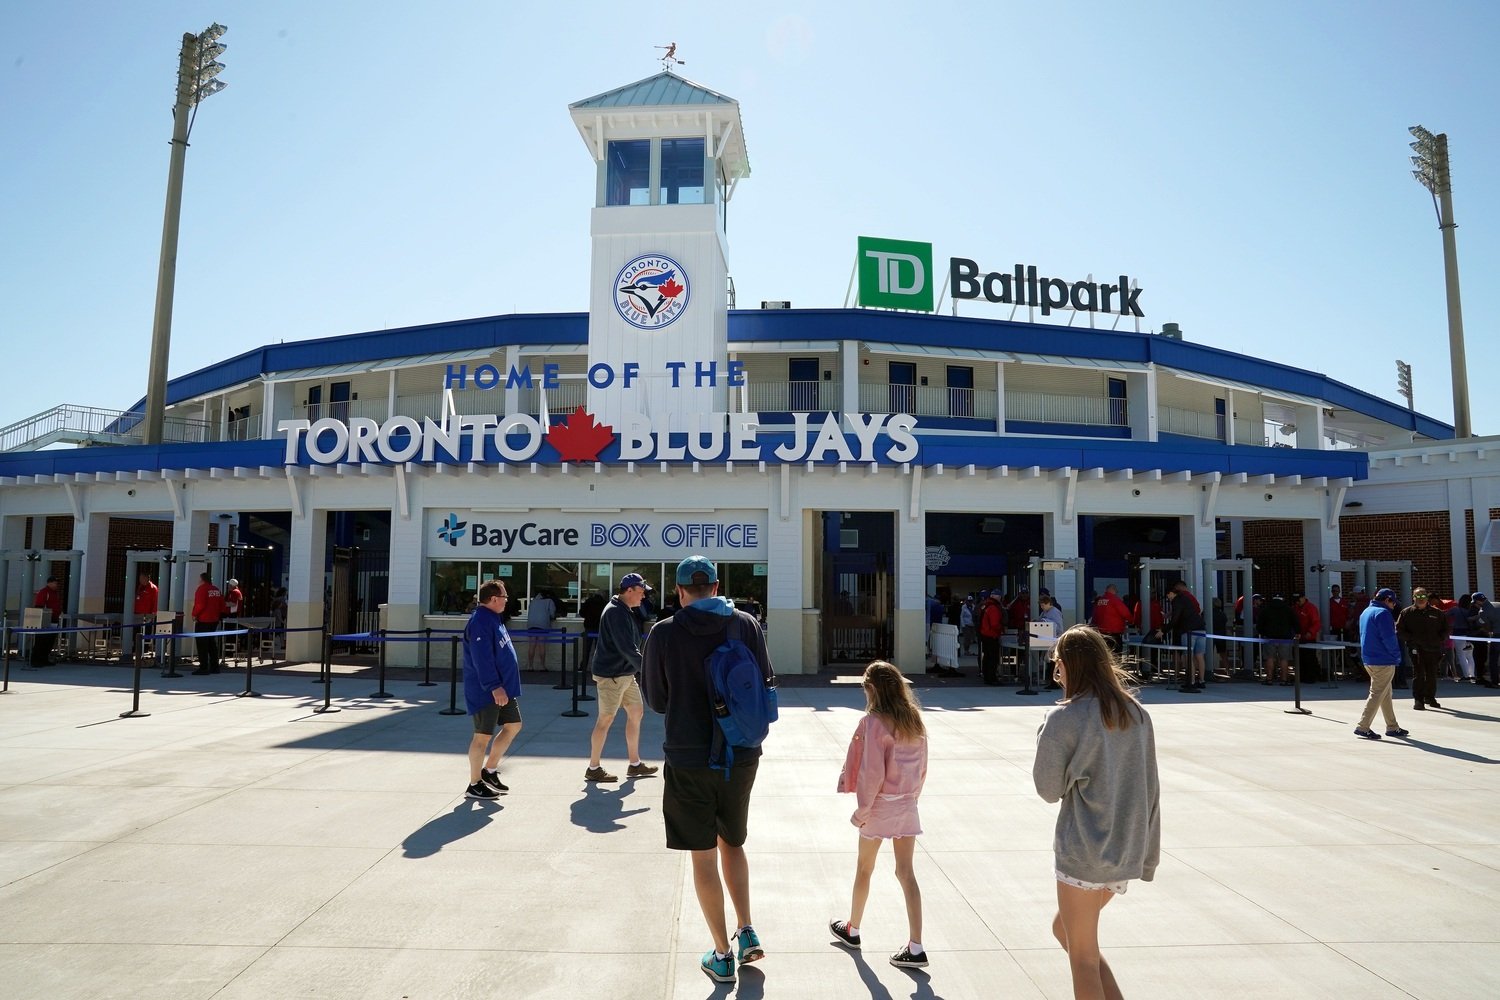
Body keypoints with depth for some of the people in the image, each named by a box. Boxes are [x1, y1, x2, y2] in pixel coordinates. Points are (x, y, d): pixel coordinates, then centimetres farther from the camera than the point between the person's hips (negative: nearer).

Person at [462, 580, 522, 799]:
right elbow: (482, 658, -26)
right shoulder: (480, 622, -19)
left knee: (513, 725, 15)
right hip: (486, 691, -10)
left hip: (502, 688, 10)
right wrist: (494, 687, -28)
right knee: (483, 735, -1)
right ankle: (474, 785, 12)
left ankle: (489, 771, 25)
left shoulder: (494, 619, 13)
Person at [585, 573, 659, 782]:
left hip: (625, 673, 10)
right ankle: (593, 769, 11)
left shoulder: (627, 611, 13)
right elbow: (627, 648, -26)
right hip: (610, 675, -10)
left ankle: (635, 764, 23)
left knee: (636, 713, 13)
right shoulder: (615, 612, -19)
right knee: (606, 719, -1)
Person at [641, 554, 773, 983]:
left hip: (689, 758, -3)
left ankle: (722, 955, 19)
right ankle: (747, 931, 20)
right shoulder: (747, 625, -5)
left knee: (704, 856, 10)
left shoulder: (662, 634, -10)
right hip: (742, 756, 3)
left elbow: (656, 701, 0)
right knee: (732, 843, 24)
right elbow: (765, 686, 3)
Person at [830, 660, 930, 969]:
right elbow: (921, 766, 8)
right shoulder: (914, 719, 2)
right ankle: (915, 948, 7)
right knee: (906, 873, 8)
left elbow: (872, 772, -19)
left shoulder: (874, 722, -17)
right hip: (907, 805, 5)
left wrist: (861, 810, -9)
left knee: (864, 869, 14)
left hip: (880, 805, -5)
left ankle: (852, 930, 32)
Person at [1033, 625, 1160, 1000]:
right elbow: (1151, 791, 8)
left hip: (1082, 853, -7)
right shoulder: (1137, 715, 3)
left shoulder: (1064, 719, -16)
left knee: (1083, 956, 10)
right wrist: (1148, 855, 15)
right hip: (1127, 853, 7)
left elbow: (1049, 789, -7)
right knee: (1064, 929, 24)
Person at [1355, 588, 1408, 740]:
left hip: (1368, 659, 10)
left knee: (1386, 693, 18)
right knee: (1377, 694, -6)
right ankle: (1362, 727, -7)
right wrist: (1397, 656, -7)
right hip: (1383, 660, -10)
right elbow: (1389, 638, -20)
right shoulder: (1383, 613, -15)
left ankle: (1392, 727, 25)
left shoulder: (1365, 612, 15)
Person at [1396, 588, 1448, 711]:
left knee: (1432, 675, 11)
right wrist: (1412, 638, -13)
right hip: (1416, 649, -3)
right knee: (1418, 674, -5)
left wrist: (1440, 639, 0)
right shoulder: (1407, 613, 2)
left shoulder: (1436, 613, 10)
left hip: (1433, 649, 3)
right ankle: (1418, 700, -2)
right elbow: (1399, 631, -1)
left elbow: (1445, 629, 17)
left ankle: (1430, 698, 26)